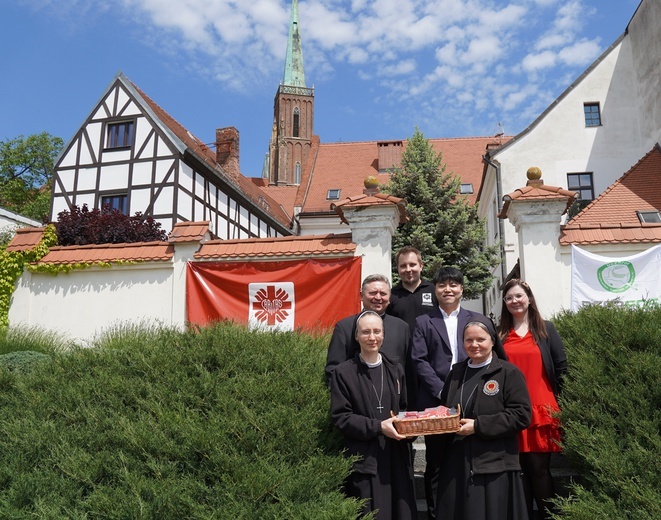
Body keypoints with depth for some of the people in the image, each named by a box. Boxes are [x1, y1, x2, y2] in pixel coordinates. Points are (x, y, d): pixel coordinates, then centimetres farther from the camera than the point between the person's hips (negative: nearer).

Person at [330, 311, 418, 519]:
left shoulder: (395, 370, 11)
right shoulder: (343, 373, -4)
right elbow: (340, 417, -8)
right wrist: (378, 427, -17)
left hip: (397, 456, 4)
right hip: (364, 459, -4)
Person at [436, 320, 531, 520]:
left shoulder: (508, 372, -3)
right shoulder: (456, 373, 15)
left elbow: (521, 415, -11)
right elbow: (443, 410, 24)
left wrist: (478, 426, -16)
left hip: (494, 466, -5)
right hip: (456, 464, 5)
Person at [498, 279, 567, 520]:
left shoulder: (546, 329, 7)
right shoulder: (499, 334, 9)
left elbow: (561, 367, 5)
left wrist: (559, 401, 1)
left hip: (541, 410, -1)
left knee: (539, 467, -1)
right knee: (520, 468, 5)